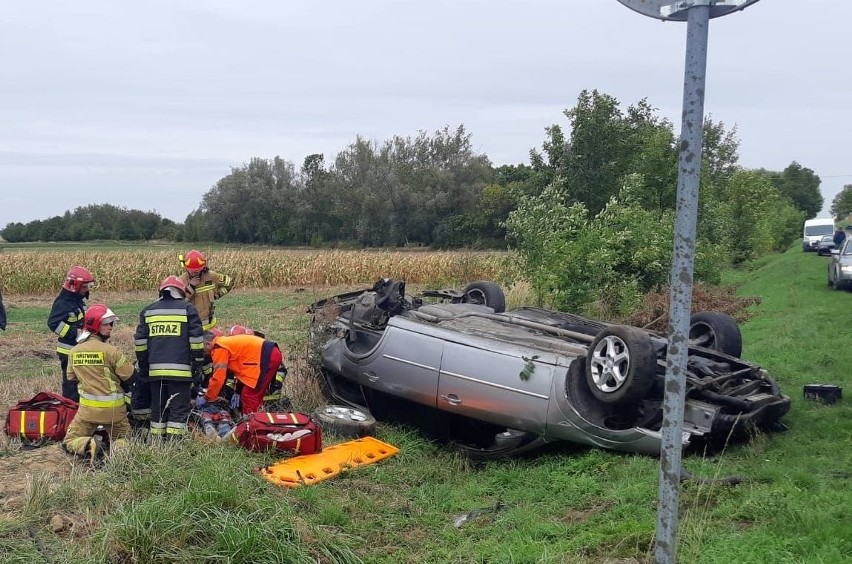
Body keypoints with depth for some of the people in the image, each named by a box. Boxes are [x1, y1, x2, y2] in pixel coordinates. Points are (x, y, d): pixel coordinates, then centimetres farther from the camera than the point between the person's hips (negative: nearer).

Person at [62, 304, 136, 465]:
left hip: (87, 408, 2)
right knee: (124, 439, 19)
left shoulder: (73, 352, 0)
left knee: (70, 442, 17)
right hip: (113, 409, -2)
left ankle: (89, 445, -15)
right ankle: (117, 447, -16)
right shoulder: (110, 351, -15)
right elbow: (130, 377, -8)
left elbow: (71, 378, 13)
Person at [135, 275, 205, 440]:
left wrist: (143, 367, 19)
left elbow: (140, 341, 13)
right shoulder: (188, 309, 3)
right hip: (180, 370, -4)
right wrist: (198, 364, 5)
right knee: (179, 408, 0)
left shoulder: (148, 311, 15)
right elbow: (196, 340, -1)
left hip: (155, 370, 4)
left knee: (158, 408, 13)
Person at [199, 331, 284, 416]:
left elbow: (218, 378, -8)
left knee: (249, 396, -3)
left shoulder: (218, 348, -6)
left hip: (267, 357, -10)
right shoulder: (226, 343, 21)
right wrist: (238, 392, 29)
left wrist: (206, 398, 4)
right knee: (256, 395, 19)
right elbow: (241, 368, 26)